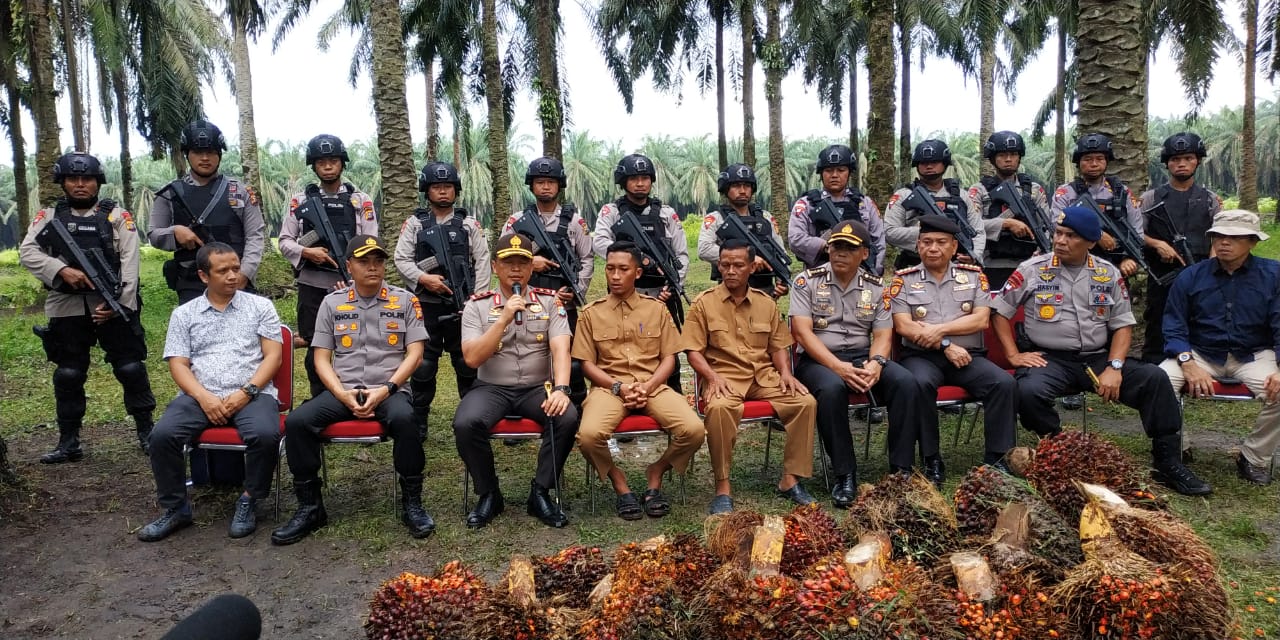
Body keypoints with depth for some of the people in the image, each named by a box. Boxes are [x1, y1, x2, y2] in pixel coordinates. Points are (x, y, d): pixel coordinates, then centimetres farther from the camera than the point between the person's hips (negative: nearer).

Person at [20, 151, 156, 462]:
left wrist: (119, 304, -15)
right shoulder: (48, 217, 9)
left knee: (130, 368, -2)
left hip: (113, 304, -2)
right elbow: (27, 252, -3)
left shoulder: (117, 216, 3)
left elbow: (129, 262, -6)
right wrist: (62, 270, -21)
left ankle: (146, 431, 10)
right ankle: (69, 442, 18)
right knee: (68, 375, 9)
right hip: (67, 307, 3)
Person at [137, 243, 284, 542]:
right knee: (162, 435, -24)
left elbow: (273, 355, 2)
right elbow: (178, 364, 6)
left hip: (252, 394, -2)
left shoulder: (260, 306, 10)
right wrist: (205, 397, -12)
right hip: (201, 396, 2)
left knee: (265, 435, -32)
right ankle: (175, 508, -4)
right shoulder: (183, 314, 14)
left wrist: (246, 391, -12)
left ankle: (248, 502, -8)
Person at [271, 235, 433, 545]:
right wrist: (342, 394, -9)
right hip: (342, 391, 2)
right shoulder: (332, 303, 11)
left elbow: (415, 353, 0)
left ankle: (412, 504, -18)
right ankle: (310, 507, -7)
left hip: (390, 391, -2)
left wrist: (386, 389, -13)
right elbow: (321, 358, 8)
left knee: (404, 419, -36)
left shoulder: (404, 300, 7)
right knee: (296, 421, -23)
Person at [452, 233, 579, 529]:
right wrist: (504, 319, -17)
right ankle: (489, 494, -4)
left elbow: (560, 349, -9)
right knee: (465, 424, -29)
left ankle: (541, 493, -8)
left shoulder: (550, 301, 4)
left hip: (538, 388, 0)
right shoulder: (477, 306, 2)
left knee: (568, 417, -29)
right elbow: (472, 358, -9)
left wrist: (560, 388, -27)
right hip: (492, 388, 0)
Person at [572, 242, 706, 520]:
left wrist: (648, 386, -10)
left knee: (694, 430, -25)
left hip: (653, 386, 1)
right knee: (588, 435, -33)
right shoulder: (591, 313, 8)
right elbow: (587, 364, 5)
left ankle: (655, 475, 4)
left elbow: (669, 358, 8)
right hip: (609, 387, -1)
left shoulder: (656, 309, 11)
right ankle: (620, 485, -2)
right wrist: (619, 387, -11)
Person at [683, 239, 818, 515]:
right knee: (719, 408, -38)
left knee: (806, 402, -21)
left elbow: (778, 346, 17)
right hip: (724, 377, -4)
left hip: (765, 376, 4)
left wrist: (786, 372, -2)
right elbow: (693, 351, 0)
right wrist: (713, 376, -17)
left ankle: (790, 480, -9)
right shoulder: (704, 303, 3)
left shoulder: (766, 303, 14)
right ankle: (723, 488, -25)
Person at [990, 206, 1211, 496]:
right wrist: (1014, 354, -4)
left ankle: (1167, 463, -5)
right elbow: (1000, 312, 6)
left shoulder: (1109, 274, 7)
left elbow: (1123, 325, 8)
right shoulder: (1031, 270, 0)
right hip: (1049, 359, -3)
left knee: (1155, 378, -18)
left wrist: (1114, 367, -7)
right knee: (1029, 392, -35)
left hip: (1098, 358, 3)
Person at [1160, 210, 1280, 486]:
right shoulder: (1190, 277, -1)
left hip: (1253, 356, 0)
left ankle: (1254, 458, -2)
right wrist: (1189, 364, -20)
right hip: (1200, 354, 0)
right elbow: (1174, 328, -2)